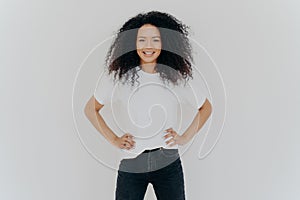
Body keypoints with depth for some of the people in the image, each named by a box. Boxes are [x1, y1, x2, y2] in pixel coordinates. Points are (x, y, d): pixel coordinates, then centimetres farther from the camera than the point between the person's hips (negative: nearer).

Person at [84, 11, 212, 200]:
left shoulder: (177, 77, 0)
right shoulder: (119, 76, -2)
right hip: (131, 165, 0)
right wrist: (113, 139, 2)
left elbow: (206, 108, 14)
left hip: (168, 163, 1)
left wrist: (185, 137, 5)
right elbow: (91, 109, 9)